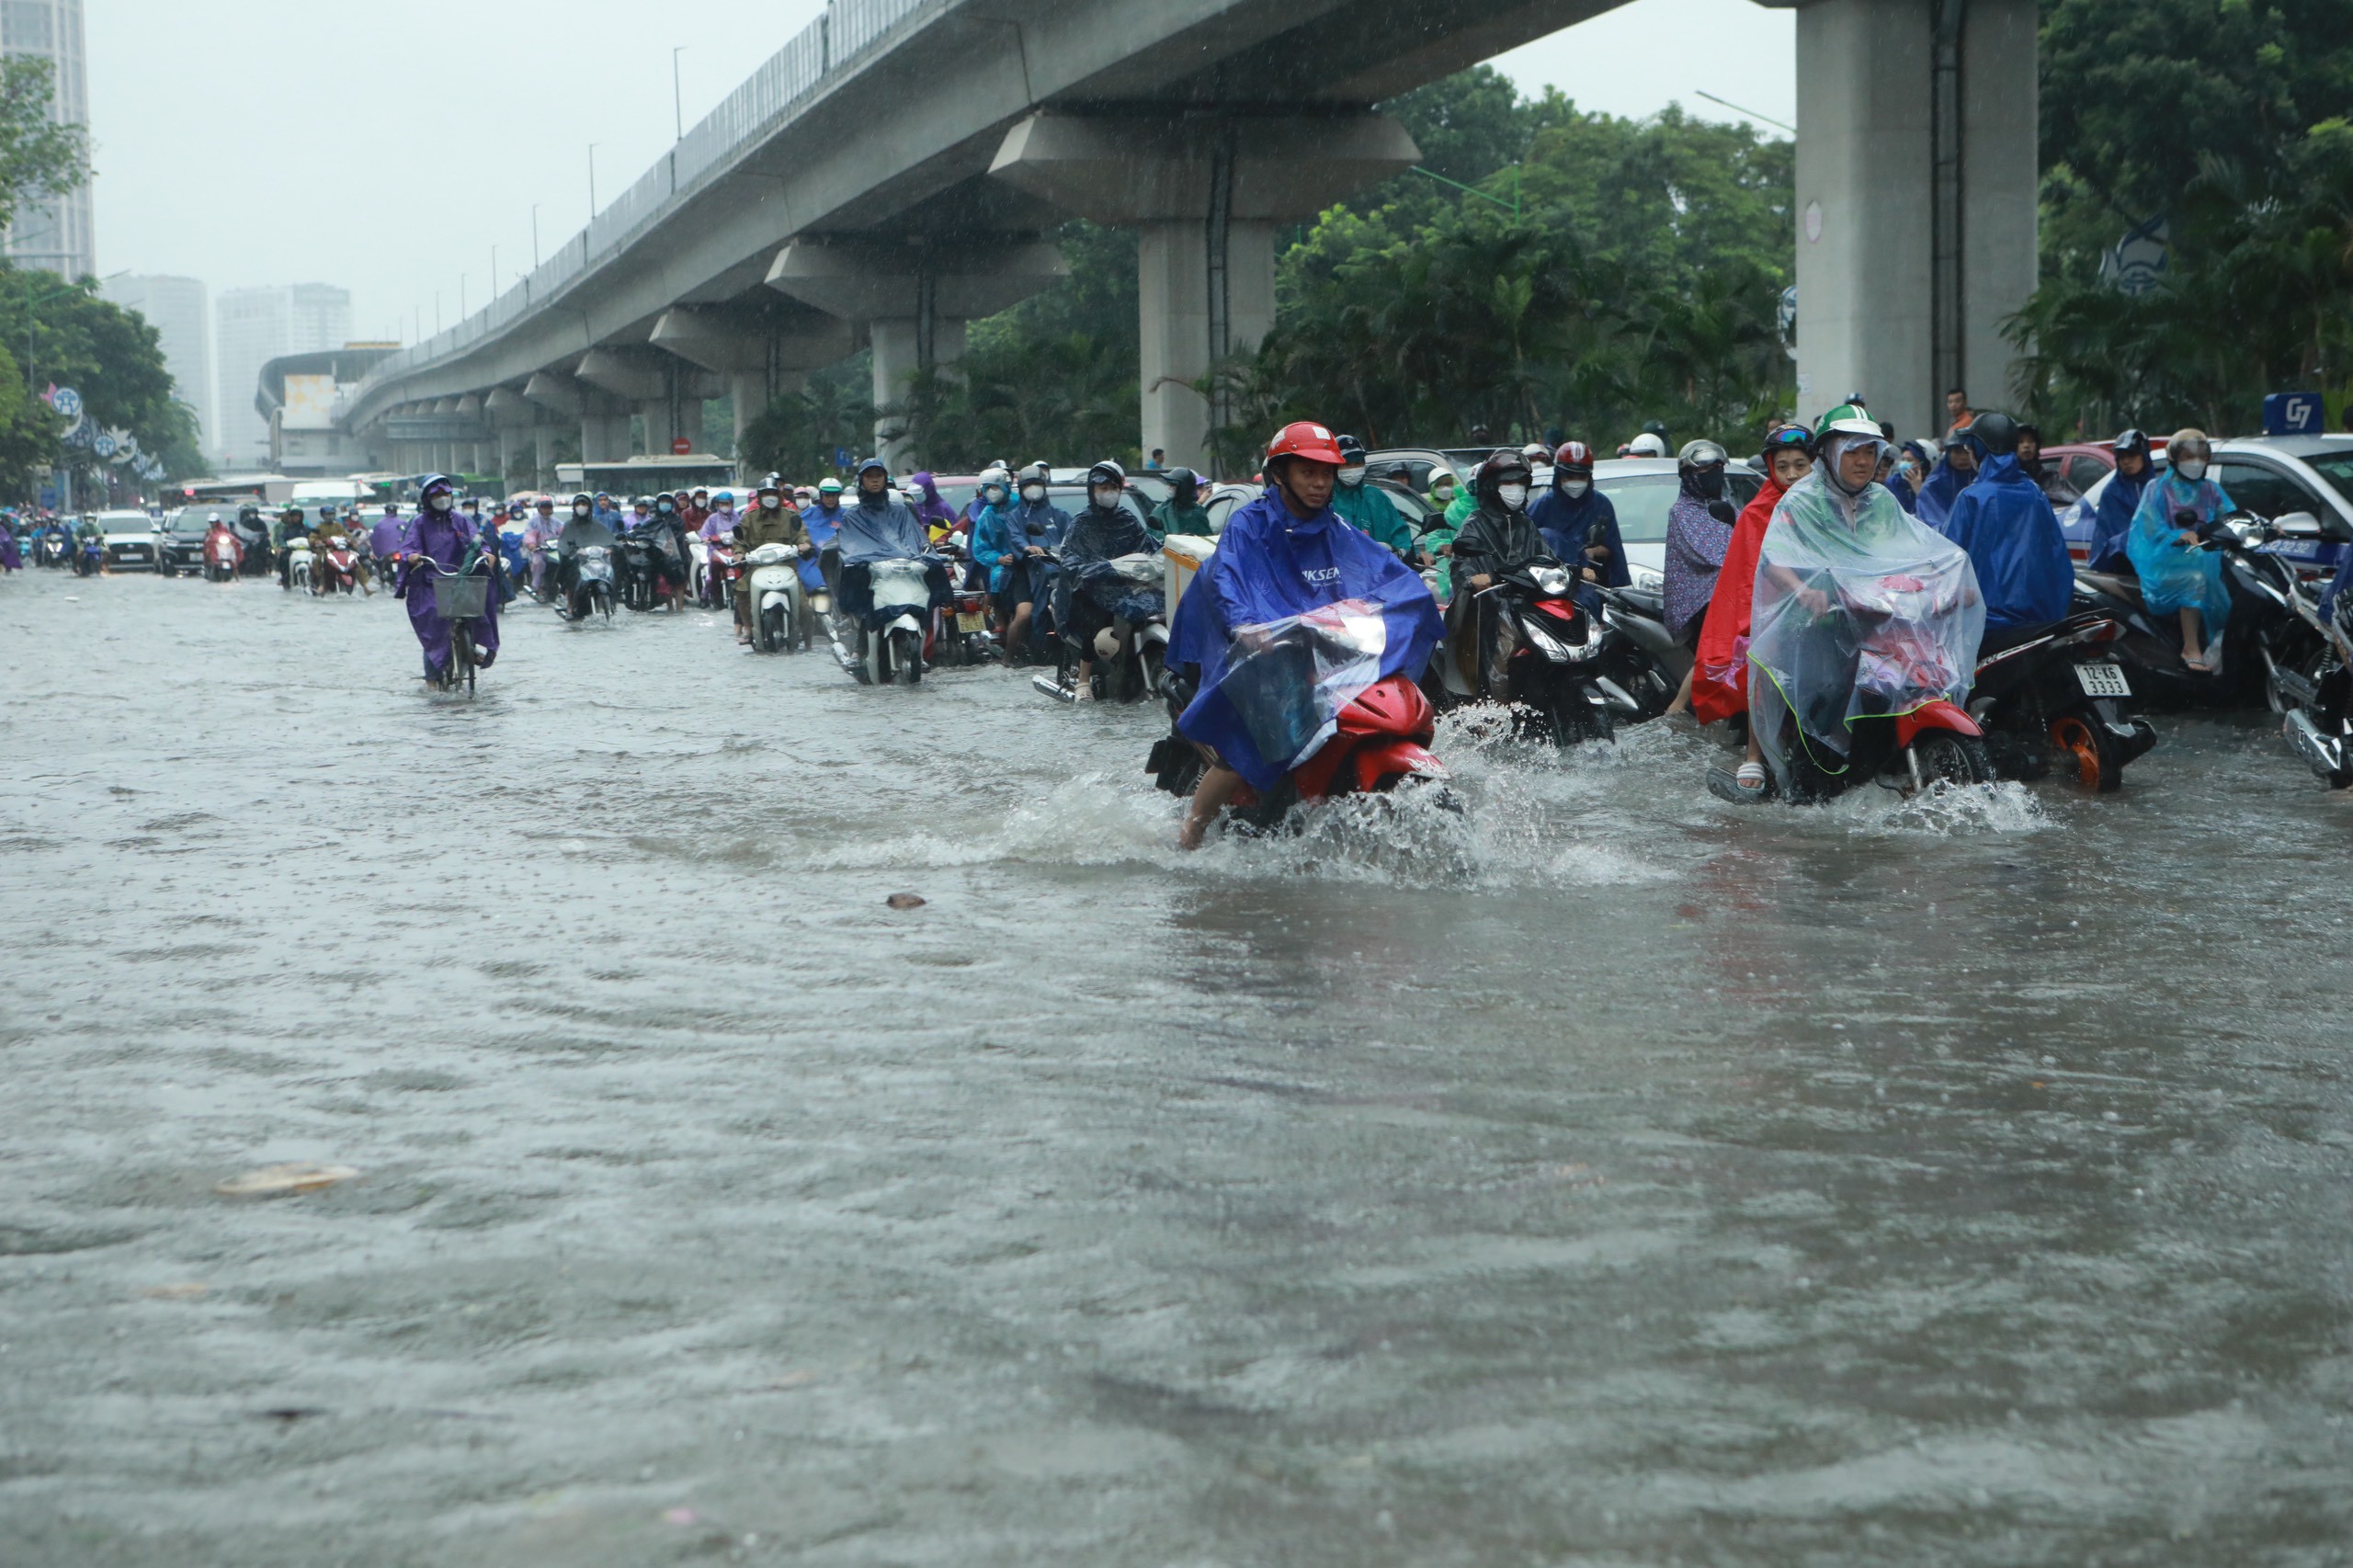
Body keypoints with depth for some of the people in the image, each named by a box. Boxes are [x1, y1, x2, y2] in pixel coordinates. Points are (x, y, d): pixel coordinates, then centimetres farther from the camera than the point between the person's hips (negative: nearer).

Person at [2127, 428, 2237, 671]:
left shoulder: (2211, 491, 21)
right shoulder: (2158, 489, 9)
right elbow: (2149, 528, -6)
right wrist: (2179, 536, -25)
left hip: (2206, 558, 4)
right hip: (2167, 563, -4)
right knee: (2195, 579, -36)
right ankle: (2191, 649, -33)